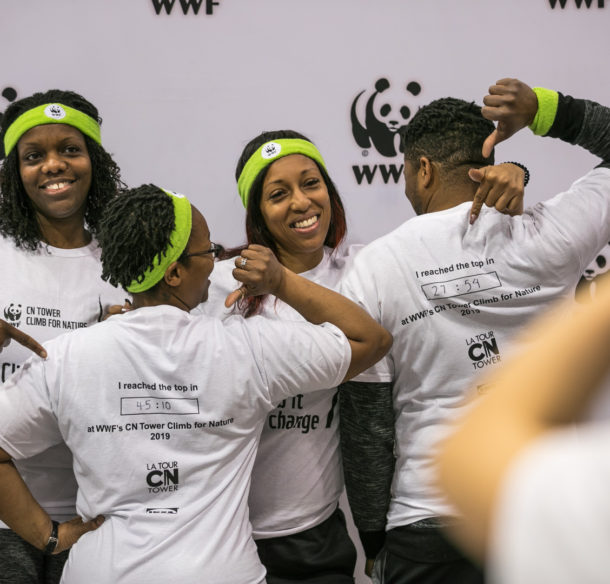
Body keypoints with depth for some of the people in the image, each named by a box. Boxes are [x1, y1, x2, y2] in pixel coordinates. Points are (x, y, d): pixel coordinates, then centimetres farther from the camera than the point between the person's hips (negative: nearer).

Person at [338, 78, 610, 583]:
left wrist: (374, 539, 7)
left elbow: (363, 421, -5)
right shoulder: (543, 238, -8)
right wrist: (545, 108, -1)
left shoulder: (372, 270, -8)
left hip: (428, 528, -1)